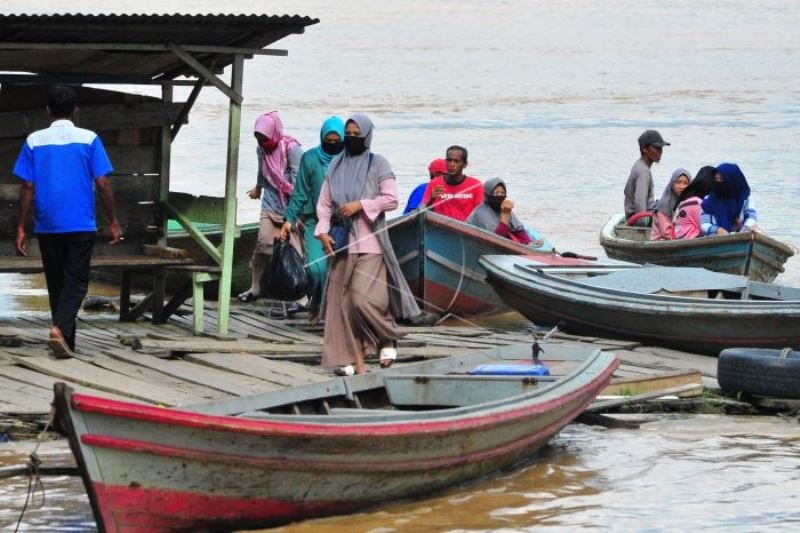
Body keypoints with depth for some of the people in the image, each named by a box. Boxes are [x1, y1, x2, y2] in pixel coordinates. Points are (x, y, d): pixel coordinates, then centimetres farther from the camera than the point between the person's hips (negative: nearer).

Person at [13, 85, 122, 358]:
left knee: (56, 283, 13)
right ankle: (60, 329, -21)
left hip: (47, 226, 2)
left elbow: (27, 188, -1)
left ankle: (66, 340, 18)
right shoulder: (89, 139, -4)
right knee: (76, 282, 2)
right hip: (81, 225, -2)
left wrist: (21, 228, 4)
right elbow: (102, 185, -5)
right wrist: (113, 222, 3)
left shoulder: (35, 141, 0)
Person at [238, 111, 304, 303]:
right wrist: (258, 188, 44)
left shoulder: (291, 148, -16)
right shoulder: (262, 149, 4)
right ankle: (255, 287, 13)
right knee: (262, 245, 0)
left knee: (295, 249, -8)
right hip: (270, 205, 6)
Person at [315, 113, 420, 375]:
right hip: (342, 243, 5)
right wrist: (323, 230, -2)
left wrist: (360, 205, -14)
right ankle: (355, 360, 1)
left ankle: (388, 339, 10)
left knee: (364, 298, -15)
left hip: (369, 243, -5)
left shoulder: (378, 164, 1)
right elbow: (324, 203, 12)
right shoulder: (336, 166, 13)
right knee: (342, 301, -1)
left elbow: (391, 199, -5)